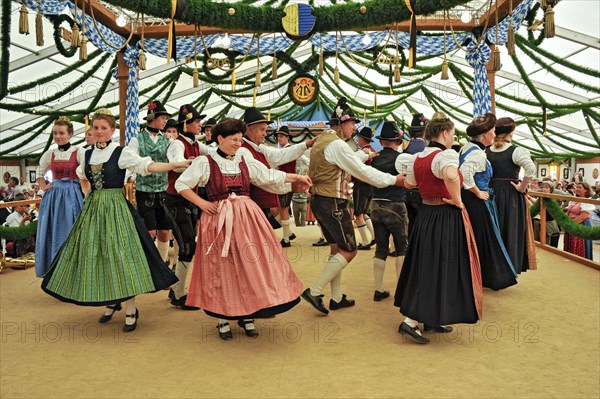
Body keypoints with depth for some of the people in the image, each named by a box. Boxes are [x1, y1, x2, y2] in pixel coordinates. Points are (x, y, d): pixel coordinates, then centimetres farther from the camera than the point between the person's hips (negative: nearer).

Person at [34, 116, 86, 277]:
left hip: (72, 197, -4)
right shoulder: (49, 154, 8)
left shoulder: (79, 152, -5)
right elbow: (39, 173, 24)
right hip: (53, 198, 5)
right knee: (53, 234, 8)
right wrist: (44, 187, 8)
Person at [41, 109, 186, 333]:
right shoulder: (88, 154, 10)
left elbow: (147, 166, -16)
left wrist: (177, 165, -25)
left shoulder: (121, 152, -6)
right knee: (96, 254, 7)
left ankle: (131, 310, 1)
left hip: (115, 207, -6)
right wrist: (90, 193, 15)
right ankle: (111, 302, 24)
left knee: (120, 253, -7)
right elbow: (82, 175, 29)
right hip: (93, 207, 6)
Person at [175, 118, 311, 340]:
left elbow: (270, 176, 19)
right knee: (221, 268, 3)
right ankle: (223, 319, 18)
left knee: (250, 264, 2)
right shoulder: (205, 163, 1)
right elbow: (181, 184, 4)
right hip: (218, 220, -3)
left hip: (247, 217, 3)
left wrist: (297, 177, 18)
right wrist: (201, 203, -4)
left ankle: (247, 317, 16)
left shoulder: (246, 162, 11)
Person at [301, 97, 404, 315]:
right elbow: (362, 171, -15)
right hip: (333, 204, -10)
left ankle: (336, 297, 25)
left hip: (319, 200, 10)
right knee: (348, 251, -1)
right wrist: (393, 180, -6)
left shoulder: (320, 140, 12)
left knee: (336, 248, 17)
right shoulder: (337, 144, -17)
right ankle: (314, 291, -1)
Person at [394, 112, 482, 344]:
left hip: (425, 215, 8)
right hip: (446, 217, -8)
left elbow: (408, 184, 22)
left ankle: (431, 319, 28)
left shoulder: (417, 158, 6)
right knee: (442, 269, -1)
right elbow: (451, 176, -38)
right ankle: (410, 322, -5)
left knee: (426, 267, 16)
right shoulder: (446, 154, -16)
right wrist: (457, 200, -23)